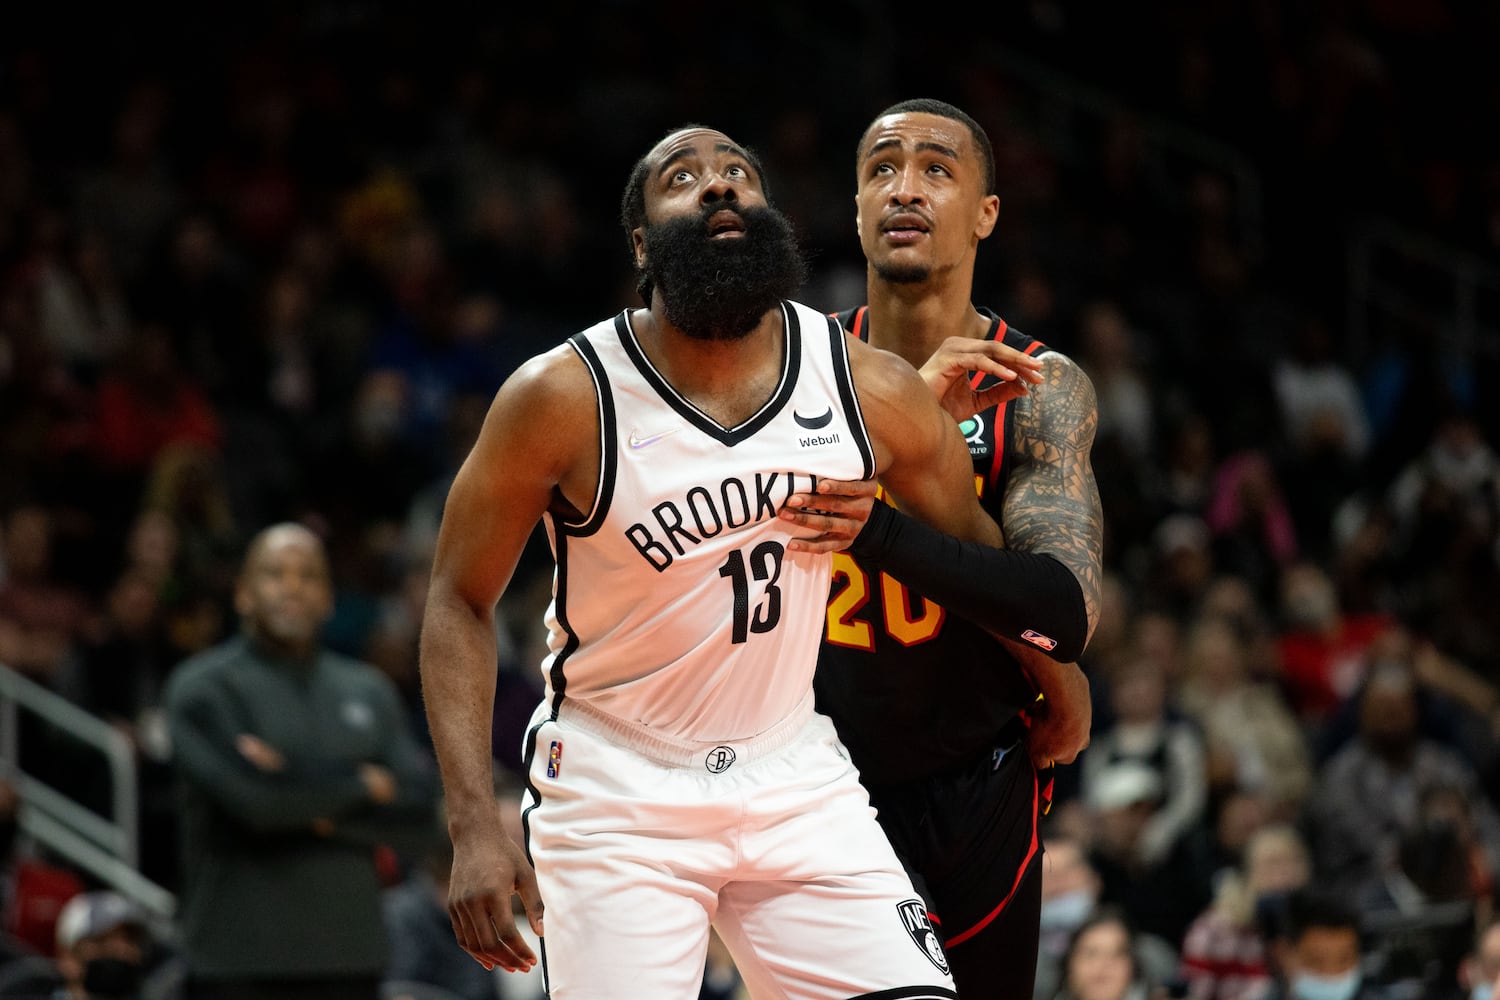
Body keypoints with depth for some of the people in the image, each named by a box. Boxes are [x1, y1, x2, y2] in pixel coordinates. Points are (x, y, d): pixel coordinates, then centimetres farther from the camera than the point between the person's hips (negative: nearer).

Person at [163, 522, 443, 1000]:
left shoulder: (368, 691, 14)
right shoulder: (204, 687, 0)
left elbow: (419, 817, 3)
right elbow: (253, 797, -16)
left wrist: (316, 805, -11)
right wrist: (361, 787, -1)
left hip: (348, 960, 5)